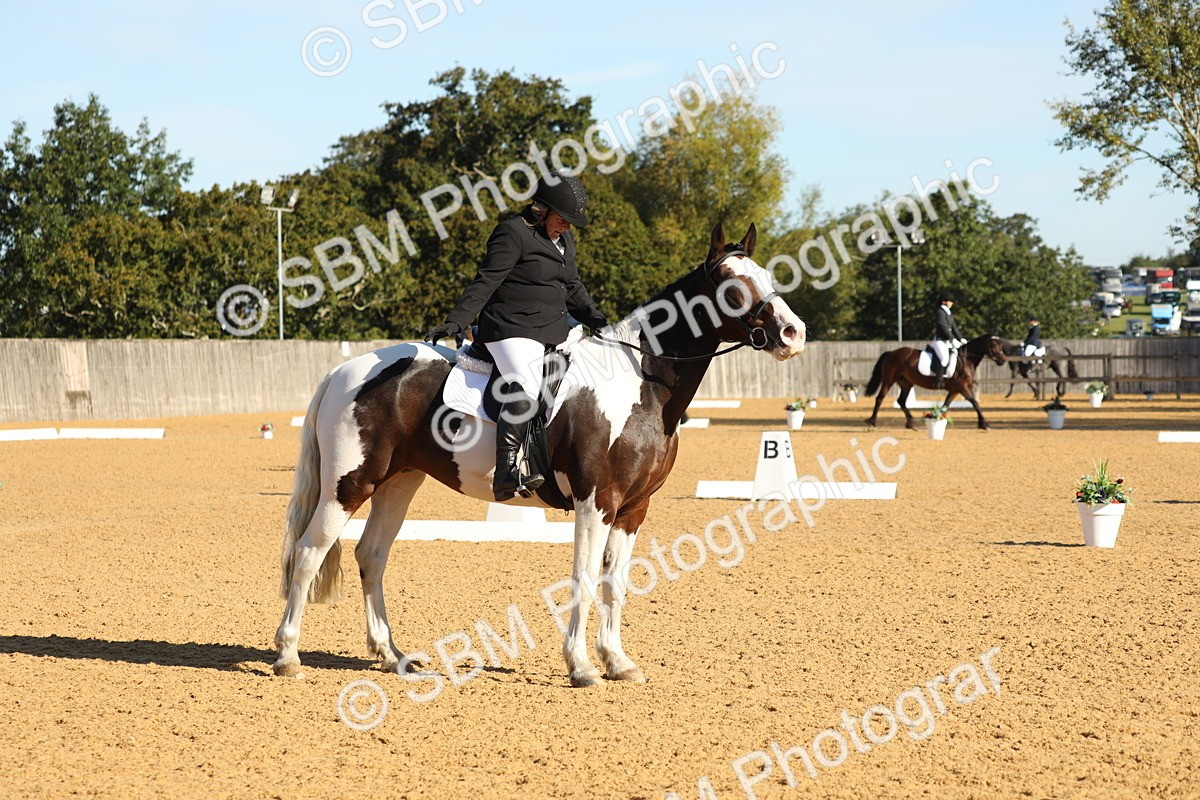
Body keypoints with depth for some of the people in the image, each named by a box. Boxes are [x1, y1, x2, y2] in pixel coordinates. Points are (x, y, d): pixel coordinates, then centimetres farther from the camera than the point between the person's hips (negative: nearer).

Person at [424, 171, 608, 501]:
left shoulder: (565, 241, 19)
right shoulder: (513, 233, -8)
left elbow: (573, 289, 27)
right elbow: (485, 283, -14)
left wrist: (597, 321, 13)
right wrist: (455, 322, -23)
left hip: (554, 333, 10)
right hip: (513, 331, -10)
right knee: (525, 388, -29)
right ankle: (506, 473, -37)